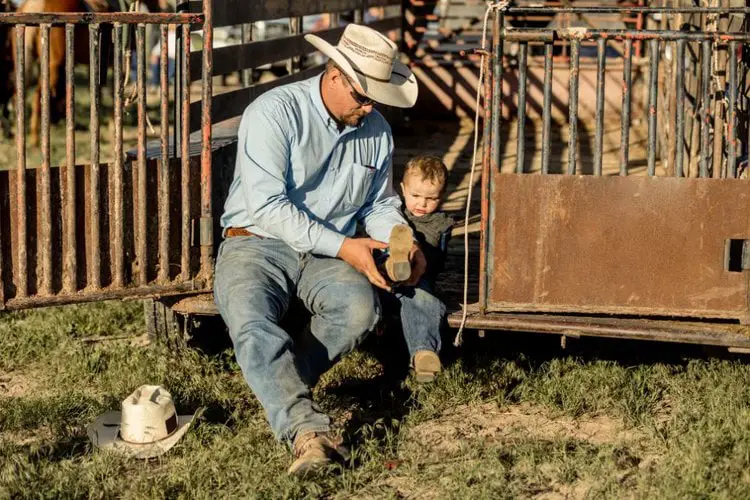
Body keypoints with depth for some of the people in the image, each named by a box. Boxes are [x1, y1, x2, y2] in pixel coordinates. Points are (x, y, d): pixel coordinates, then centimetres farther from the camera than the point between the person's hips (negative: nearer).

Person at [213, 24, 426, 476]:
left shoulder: (377, 131, 8)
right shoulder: (274, 113, -12)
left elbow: (380, 205, 22)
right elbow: (267, 205, -20)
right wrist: (343, 246, -24)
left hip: (328, 254, 4)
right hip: (257, 244, -4)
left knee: (361, 308, -30)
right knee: (252, 324, -35)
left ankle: (279, 391, -12)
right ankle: (309, 431, -49)